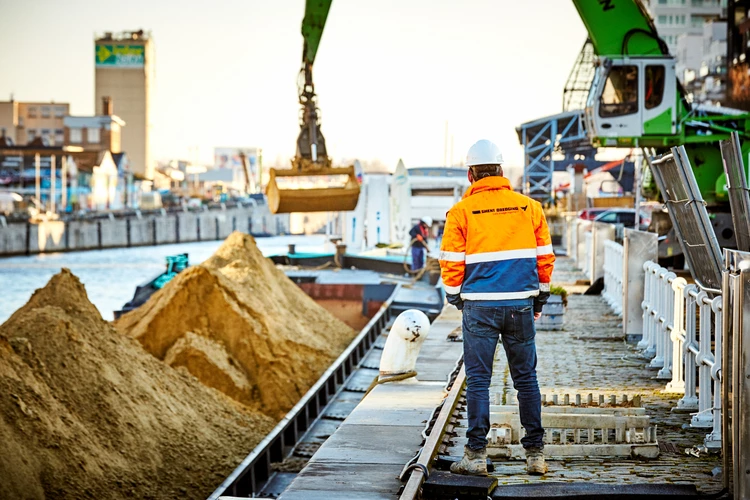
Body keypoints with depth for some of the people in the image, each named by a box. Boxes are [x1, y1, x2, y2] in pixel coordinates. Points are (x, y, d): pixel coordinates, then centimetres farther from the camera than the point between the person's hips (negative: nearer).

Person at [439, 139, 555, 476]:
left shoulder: (461, 211, -4)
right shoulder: (529, 207, 4)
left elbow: (451, 262, -4)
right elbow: (544, 257, 8)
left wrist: (455, 298, 13)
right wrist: (540, 298, 19)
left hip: (480, 307, -2)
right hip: (521, 304, 2)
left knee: (478, 379, 3)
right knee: (526, 378, 9)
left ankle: (476, 455, 2)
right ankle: (535, 454, 10)